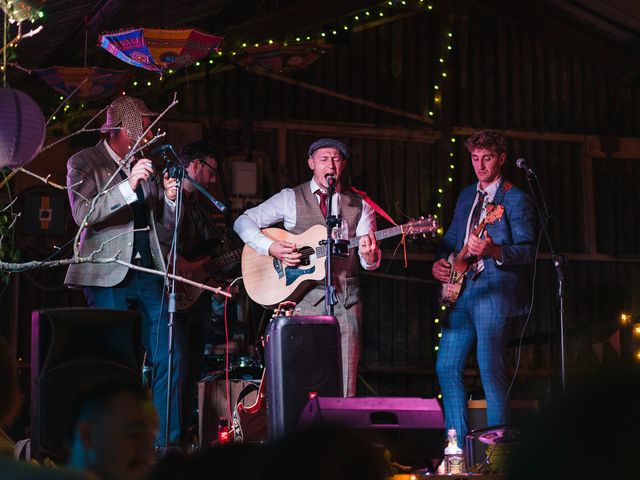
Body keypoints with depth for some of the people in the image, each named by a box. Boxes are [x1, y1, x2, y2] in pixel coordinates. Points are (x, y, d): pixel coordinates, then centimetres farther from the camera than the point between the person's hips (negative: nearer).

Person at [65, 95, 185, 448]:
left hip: (148, 272, 5)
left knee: (170, 356, -2)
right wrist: (128, 186, -22)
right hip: (108, 274, -5)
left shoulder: (148, 169, 16)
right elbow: (83, 214, -16)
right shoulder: (84, 163, 1)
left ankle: (166, 441, 6)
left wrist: (169, 199, 1)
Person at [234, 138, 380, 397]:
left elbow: (370, 263, 7)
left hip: (345, 299, 2)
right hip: (303, 296, -2)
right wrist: (270, 247, -11)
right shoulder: (291, 198, 8)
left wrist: (369, 255, -18)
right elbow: (243, 222, 5)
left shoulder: (360, 205, 12)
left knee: (343, 388, -3)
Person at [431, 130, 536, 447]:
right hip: (463, 290, 8)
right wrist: (440, 263, 6)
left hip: (495, 292, -8)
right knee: (446, 367, 6)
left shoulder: (515, 199, -5)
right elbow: (451, 238, 26)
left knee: (490, 369, -11)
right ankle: (457, 445, 13)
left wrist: (494, 251, -29)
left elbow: (529, 251, -12)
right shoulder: (467, 196, 18)